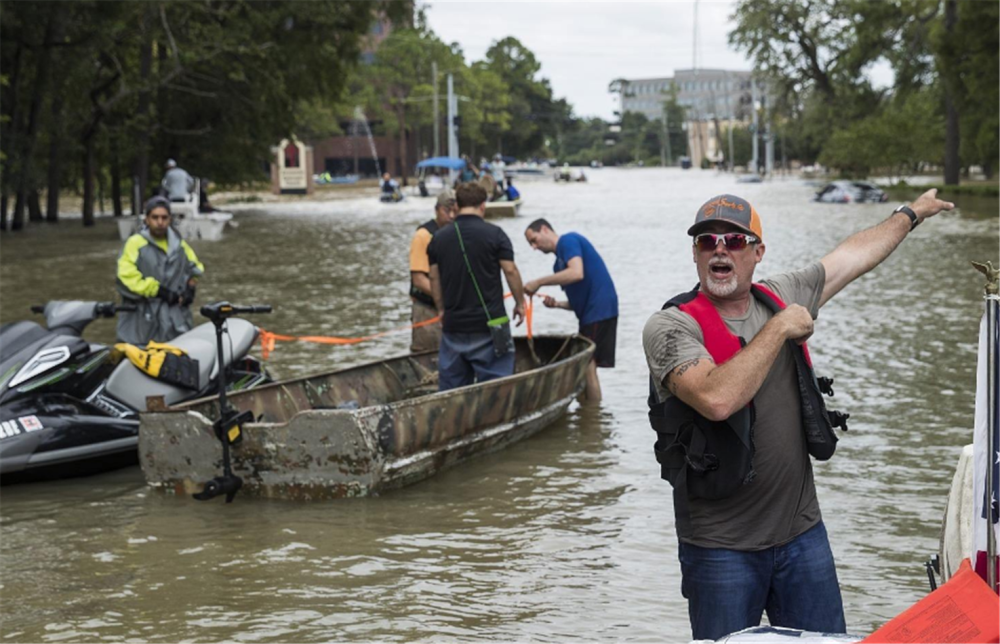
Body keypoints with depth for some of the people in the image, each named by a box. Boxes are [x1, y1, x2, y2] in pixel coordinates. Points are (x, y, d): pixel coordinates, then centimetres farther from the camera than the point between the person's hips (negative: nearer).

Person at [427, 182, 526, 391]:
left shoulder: (439, 238, 5)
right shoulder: (494, 234, -7)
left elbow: (434, 277, 9)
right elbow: (511, 271, -7)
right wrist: (520, 303, 6)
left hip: (453, 325, 4)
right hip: (489, 323, -4)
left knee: (451, 385, 10)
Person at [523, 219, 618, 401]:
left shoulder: (568, 241, -5)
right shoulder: (559, 264, 22)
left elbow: (577, 273, -23)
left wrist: (539, 283, -17)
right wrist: (557, 304, 2)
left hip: (600, 310, -10)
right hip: (590, 312, 10)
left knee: (588, 366, -10)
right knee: (585, 367, 9)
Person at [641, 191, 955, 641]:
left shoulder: (781, 298, 6)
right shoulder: (670, 327, -12)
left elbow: (856, 254, 23)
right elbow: (717, 399, -30)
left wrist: (912, 212, 36)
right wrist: (780, 329, -20)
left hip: (802, 532, 5)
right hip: (721, 548, -5)